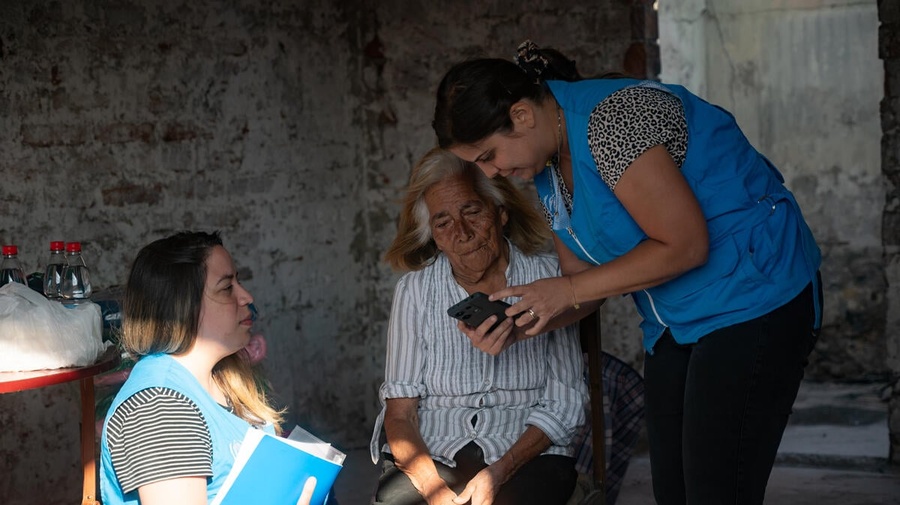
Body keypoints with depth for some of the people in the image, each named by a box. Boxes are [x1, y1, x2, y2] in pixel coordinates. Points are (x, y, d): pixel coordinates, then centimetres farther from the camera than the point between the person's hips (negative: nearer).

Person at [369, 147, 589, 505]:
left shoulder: (546, 277, 0)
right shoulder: (415, 291, 3)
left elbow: (564, 403, 0)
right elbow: (399, 412, -2)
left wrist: (498, 474, -13)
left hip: (526, 458, -1)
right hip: (430, 456, 1)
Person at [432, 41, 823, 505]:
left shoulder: (613, 119, -23)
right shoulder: (546, 171, 6)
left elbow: (685, 245, -24)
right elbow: (583, 277, 8)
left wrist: (568, 290, -19)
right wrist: (513, 326, -10)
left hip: (755, 298, -9)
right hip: (675, 323, 9)